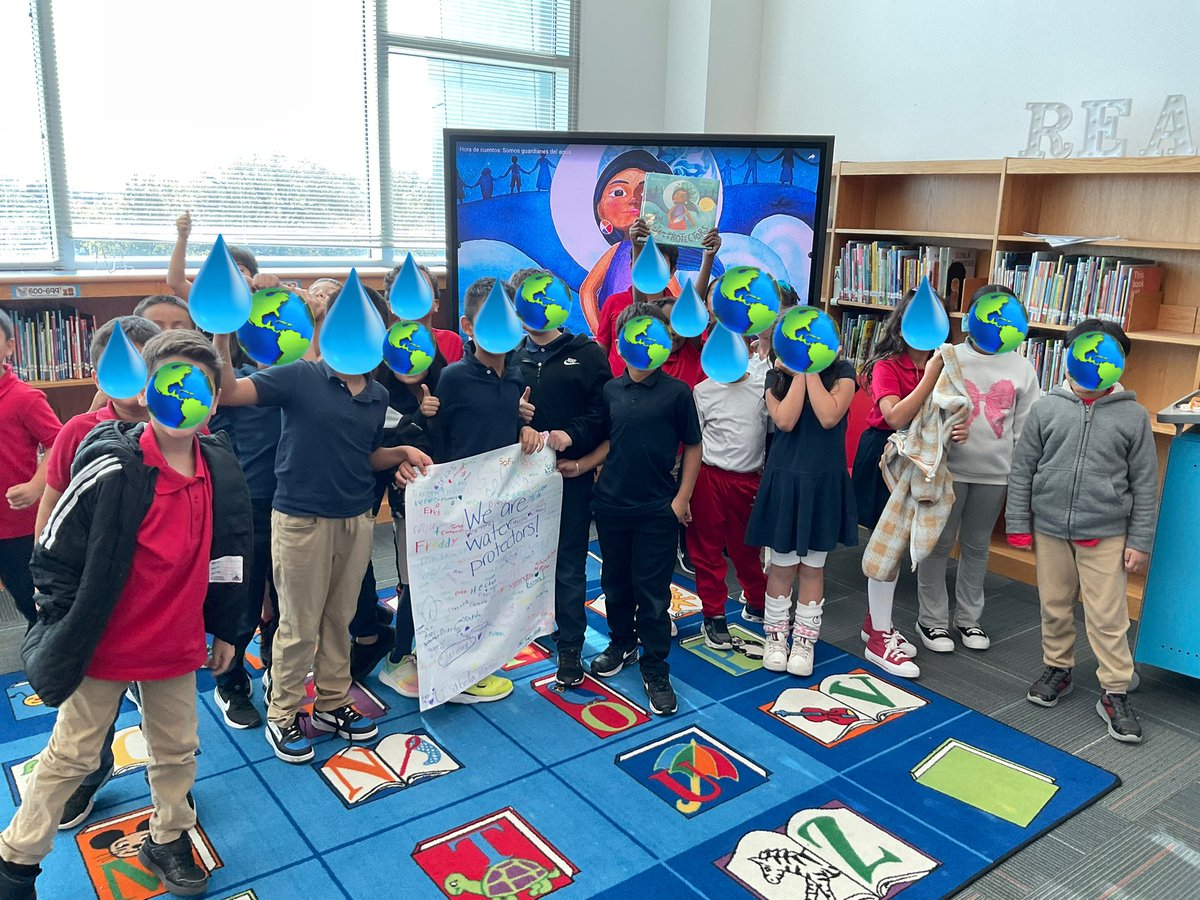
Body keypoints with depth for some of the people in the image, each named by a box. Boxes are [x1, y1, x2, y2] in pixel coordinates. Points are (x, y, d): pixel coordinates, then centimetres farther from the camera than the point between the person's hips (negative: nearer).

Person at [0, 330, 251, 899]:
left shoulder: (223, 468, -6)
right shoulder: (111, 469, -22)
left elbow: (228, 555, 5)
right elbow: (53, 555, -14)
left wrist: (224, 629, 10)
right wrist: (66, 633, -10)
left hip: (178, 645, 4)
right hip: (103, 646, -4)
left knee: (177, 750, 18)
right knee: (70, 757, 13)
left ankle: (167, 842, 41)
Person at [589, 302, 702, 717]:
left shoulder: (677, 392, -7)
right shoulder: (611, 390, 4)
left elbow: (692, 447, -2)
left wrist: (682, 499, -6)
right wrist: (580, 465, -2)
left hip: (657, 510, -4)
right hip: (611, 504, 4)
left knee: (652, 590, 1)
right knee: (615, 582, 17)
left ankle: (655, 669, 14)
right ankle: (621, 644, 37)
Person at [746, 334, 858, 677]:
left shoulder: (842, 372, -2)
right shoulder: (777, 375, 1)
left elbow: (829, 417, -18)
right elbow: (784, 421, -15)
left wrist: (811, 371, -14)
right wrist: (799, 374, -13)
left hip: (825, 483, 0)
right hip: (784, 480, 0)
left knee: (813, 566, 10)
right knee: (782, 565, 8)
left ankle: (805, 640, 23)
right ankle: (776, 635, 24)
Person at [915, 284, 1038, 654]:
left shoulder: (1021, 367, 3)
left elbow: (1027, 427, 6)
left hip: (995, 473, 2)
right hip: (950, 468, -2)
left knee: (977, 546, 15)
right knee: (939, 544, 6)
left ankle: (968, 617, 30)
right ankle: (932, 619, 20)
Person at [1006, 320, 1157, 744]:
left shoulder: (1133, 416, -3)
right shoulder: (1047, 408, -1)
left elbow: (1145, 485, 2)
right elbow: (1022, 470, 3)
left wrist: (1140, 541, 0)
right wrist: (1018, 525, 2)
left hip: (1106, 535, -1)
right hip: (1050, 529, 2)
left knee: (1108, 617, 2)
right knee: (1054, 606, 14)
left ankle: (1115, 693, 16)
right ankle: (1057, 669, 34)